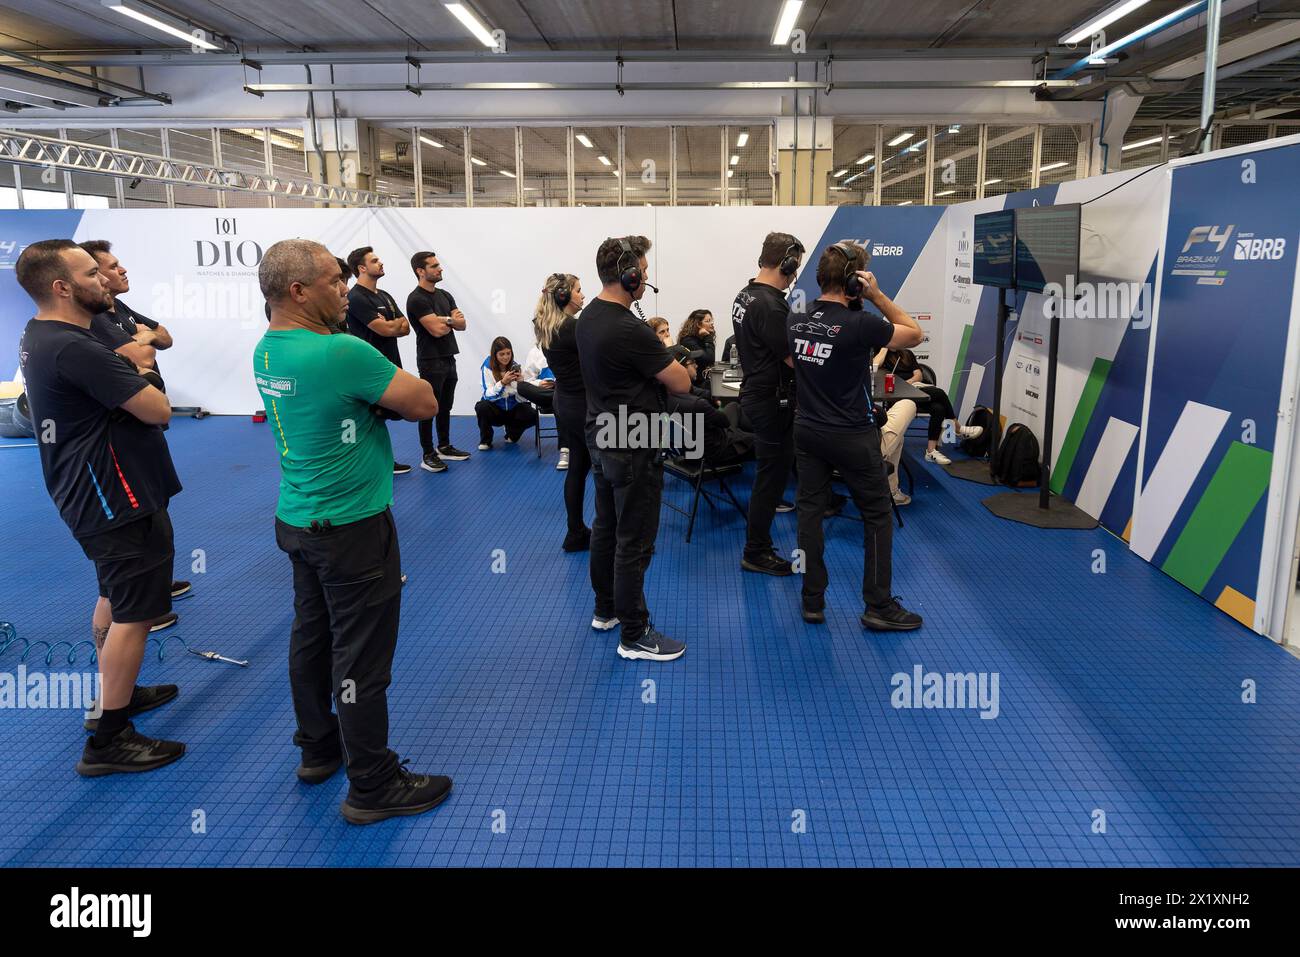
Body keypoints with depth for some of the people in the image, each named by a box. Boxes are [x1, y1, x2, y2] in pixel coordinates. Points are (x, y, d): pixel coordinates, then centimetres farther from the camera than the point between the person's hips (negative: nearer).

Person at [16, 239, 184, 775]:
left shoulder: (39, 337, 8)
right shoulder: (73, 349, -25)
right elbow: (158, 410, -22)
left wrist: (126, 367, -4)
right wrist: (140, 373, -5)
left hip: (91, 493, 11)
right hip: (119, 498, -11)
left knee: (114, 599, 24)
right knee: (133, 614, -3)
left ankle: (116, 692, 39)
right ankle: (108, 742, 5)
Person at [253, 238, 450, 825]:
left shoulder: (266, 351, 4)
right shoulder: (339, 353, -24)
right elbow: (425, 404, -18)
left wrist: (377, 397, -5)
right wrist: (385, 397, -2)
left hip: (298, 520, 9)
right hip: (351, 528, -9)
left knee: (311, 637, 19)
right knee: (361, 658, 1)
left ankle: (318, 749, 36)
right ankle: (373, 786, 13)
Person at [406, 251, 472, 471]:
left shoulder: (445, 295, 13)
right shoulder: (417, 299, -14)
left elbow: (462, 324, 6)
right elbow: (437, 330, -20)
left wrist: (444, 319, -13)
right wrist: (452, 321, -1)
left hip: (449, 359, 8)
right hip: (431, 362, -8)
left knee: (445, 407, 15)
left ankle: (444, 447, 25)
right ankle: (428, 455, 4)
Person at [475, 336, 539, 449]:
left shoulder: (515, 366, -6)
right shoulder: (488, 367, -12)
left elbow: (521, 399, -10)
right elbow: (488, 395, -20)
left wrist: (520, 382, -29)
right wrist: (503, 382, -33)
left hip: (512, 408, 2)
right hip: (495, 408, -2)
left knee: (532, 415, -25)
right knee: (481, 407, -34)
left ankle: (511, 434, 8)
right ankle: (485, 441, -8)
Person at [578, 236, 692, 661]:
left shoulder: (589, 315, 4)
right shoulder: (629, 330, -26)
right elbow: (682, 384, -18)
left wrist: (658, 363, 3)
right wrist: (670, 366, 3)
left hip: (601, 438, 10)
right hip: (632, 448, -10)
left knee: (606, 527, 19)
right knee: (634, 542, -1)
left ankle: (605, 610, 34)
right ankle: (634, 635, 9)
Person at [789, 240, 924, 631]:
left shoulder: (795, 321, 1)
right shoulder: (860, 324, -19)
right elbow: (915, 334, -5)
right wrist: (877, 295, -9)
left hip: (807, 432, 6)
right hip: (852, 437, -6)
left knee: (810, 511, 10)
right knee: (877, 517, 7)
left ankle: (812, 602, 15)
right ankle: (879, 606, 12)